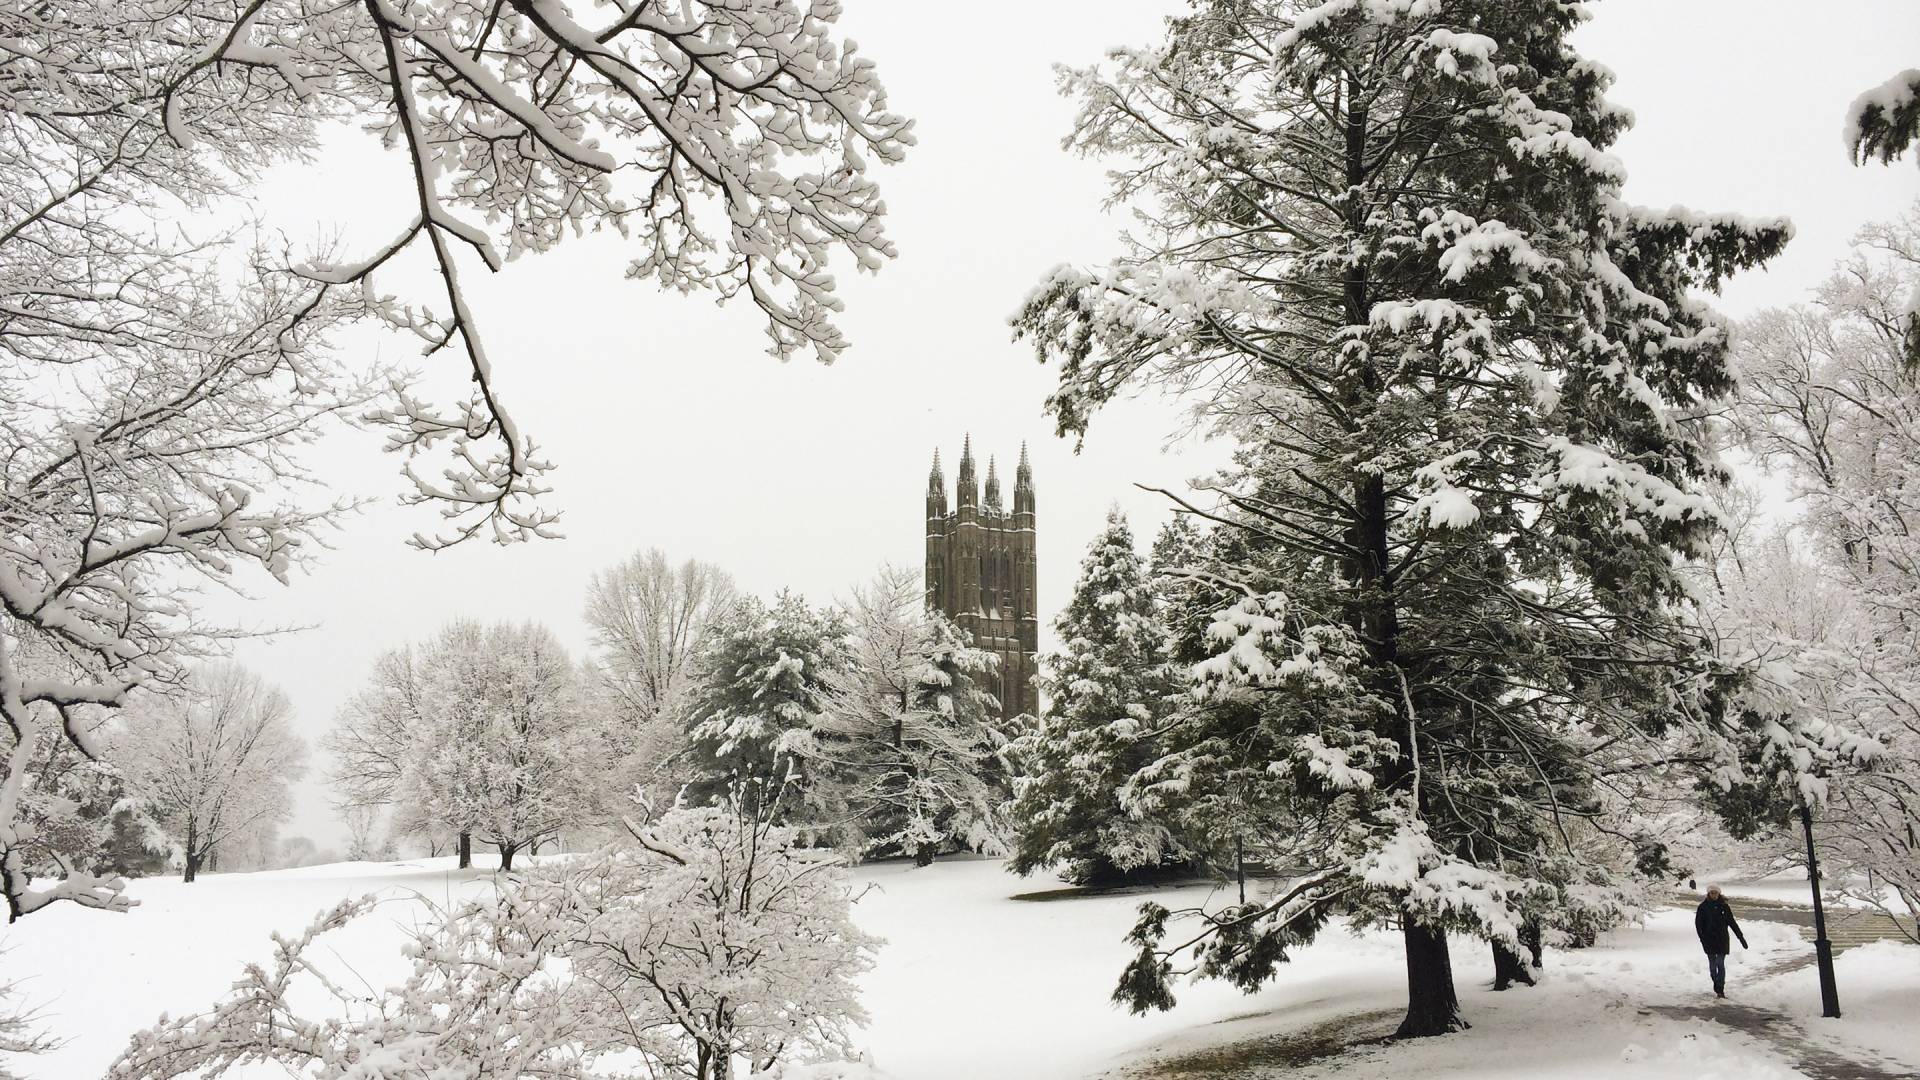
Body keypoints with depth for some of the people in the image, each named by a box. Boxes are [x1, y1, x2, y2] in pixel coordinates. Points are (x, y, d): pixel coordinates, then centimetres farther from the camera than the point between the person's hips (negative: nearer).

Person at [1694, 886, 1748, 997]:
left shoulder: (1724, 906, 2)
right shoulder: (1703, 907, -1)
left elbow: (1732, 923, 9)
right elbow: (1698, 924, -2)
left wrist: (1741, 937, 7)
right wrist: (1703, 939, -12)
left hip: (1722, 940, 0)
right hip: (1709, 941, 0)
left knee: (1721, 964, -6)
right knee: (1712, 965, 6)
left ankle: (1720, 989, -5)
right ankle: (1717, 987, 22)